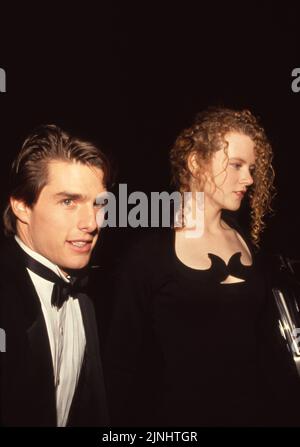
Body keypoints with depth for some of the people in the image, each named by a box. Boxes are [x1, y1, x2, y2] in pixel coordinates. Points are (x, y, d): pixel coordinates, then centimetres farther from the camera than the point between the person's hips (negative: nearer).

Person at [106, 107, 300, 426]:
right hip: (183, 414, -5)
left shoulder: (247, 244, 4)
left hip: (258, 410, 5)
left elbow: (268, 340, 8)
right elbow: (125, 360, -11)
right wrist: (130, 421, -10)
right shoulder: (148, 255, -13)